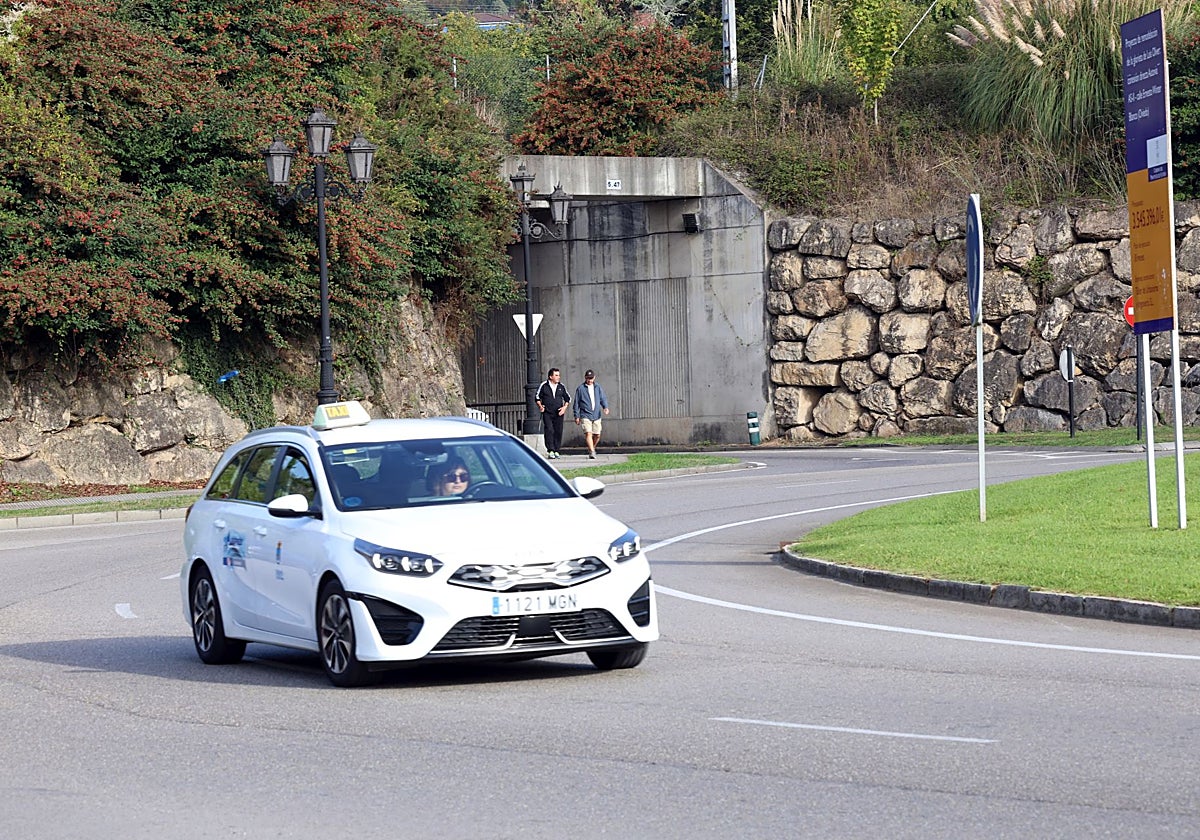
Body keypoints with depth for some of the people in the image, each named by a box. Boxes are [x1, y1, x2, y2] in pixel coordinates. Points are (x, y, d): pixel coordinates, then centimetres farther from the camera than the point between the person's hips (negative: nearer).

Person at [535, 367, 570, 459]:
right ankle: (550, 451, -15)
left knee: (558, 431, 1)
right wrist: (540, 406, -6)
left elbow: (567, 398, 18)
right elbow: (538, 397, 9)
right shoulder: (543, 386, 1)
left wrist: (564, 407, 4)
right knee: (549, 430, -14)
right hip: (547, 413, -3)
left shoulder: (561, 387, 8)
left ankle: (556, 450, 10)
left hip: (558, 413, 3)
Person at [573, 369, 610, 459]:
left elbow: (603, 398, 6)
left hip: (596, 415, 3)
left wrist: (605, 407, -15)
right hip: (585, 416, -3)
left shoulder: (598, 387, 9)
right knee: (588, 433, -17)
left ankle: (592, 449, 31)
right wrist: (576, 416, 1)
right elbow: (576, 403, 4)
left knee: (597, 435, 7)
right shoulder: (580, 389, 1)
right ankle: (592, 452, -23)